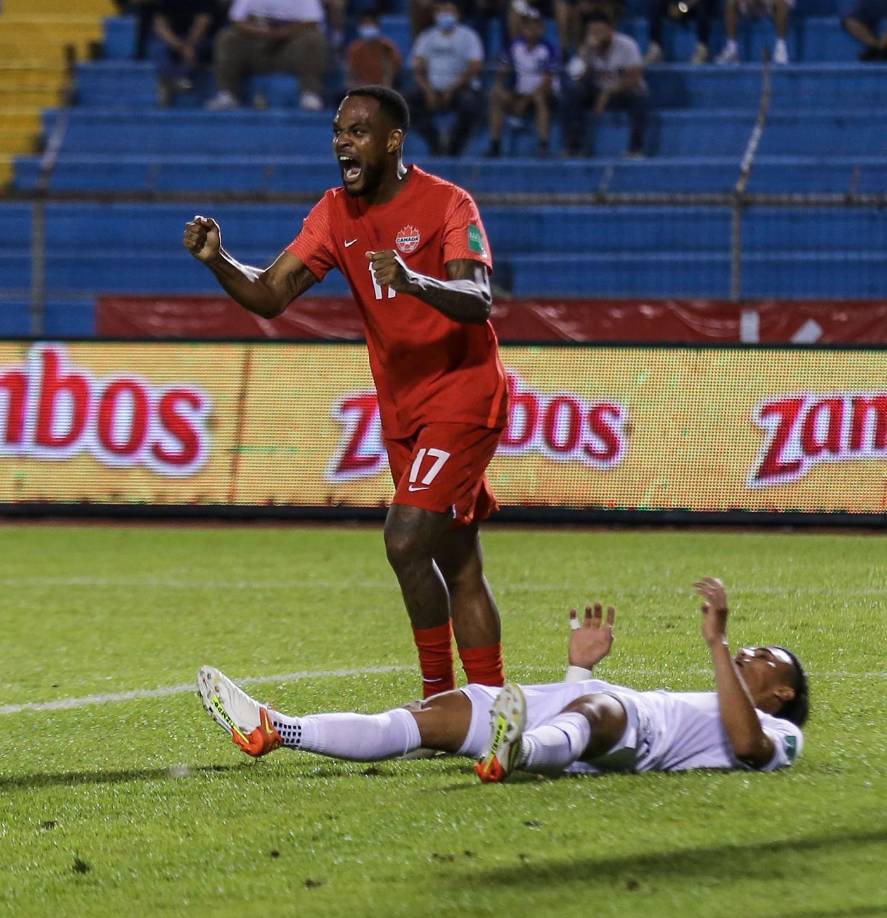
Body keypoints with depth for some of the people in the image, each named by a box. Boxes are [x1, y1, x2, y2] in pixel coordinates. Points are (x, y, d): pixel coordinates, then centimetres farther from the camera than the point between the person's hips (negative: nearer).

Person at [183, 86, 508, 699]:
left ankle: (440, 696, -8)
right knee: (458, 568, 10)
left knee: (406, 540, -20)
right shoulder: (336, 214, 5)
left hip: (463, 394, -7)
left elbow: (479, 302, -27)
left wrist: (415, 282, -46)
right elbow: (271, 295, -1)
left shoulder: (446, 204, -14)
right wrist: (218, 262, -20)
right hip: (401, 406, 7)